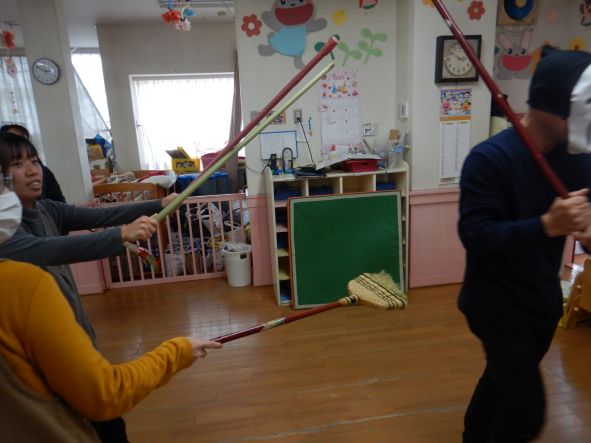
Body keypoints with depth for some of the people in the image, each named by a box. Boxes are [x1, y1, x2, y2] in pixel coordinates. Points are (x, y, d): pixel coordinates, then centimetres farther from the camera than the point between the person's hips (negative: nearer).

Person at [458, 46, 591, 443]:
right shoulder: (490, 158, -20)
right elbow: (474, 235, -24)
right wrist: (547, 225, -34)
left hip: (544, 298, 7)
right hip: (497, 301, -7)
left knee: (504, 380, 23)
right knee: (527, 409, -5)